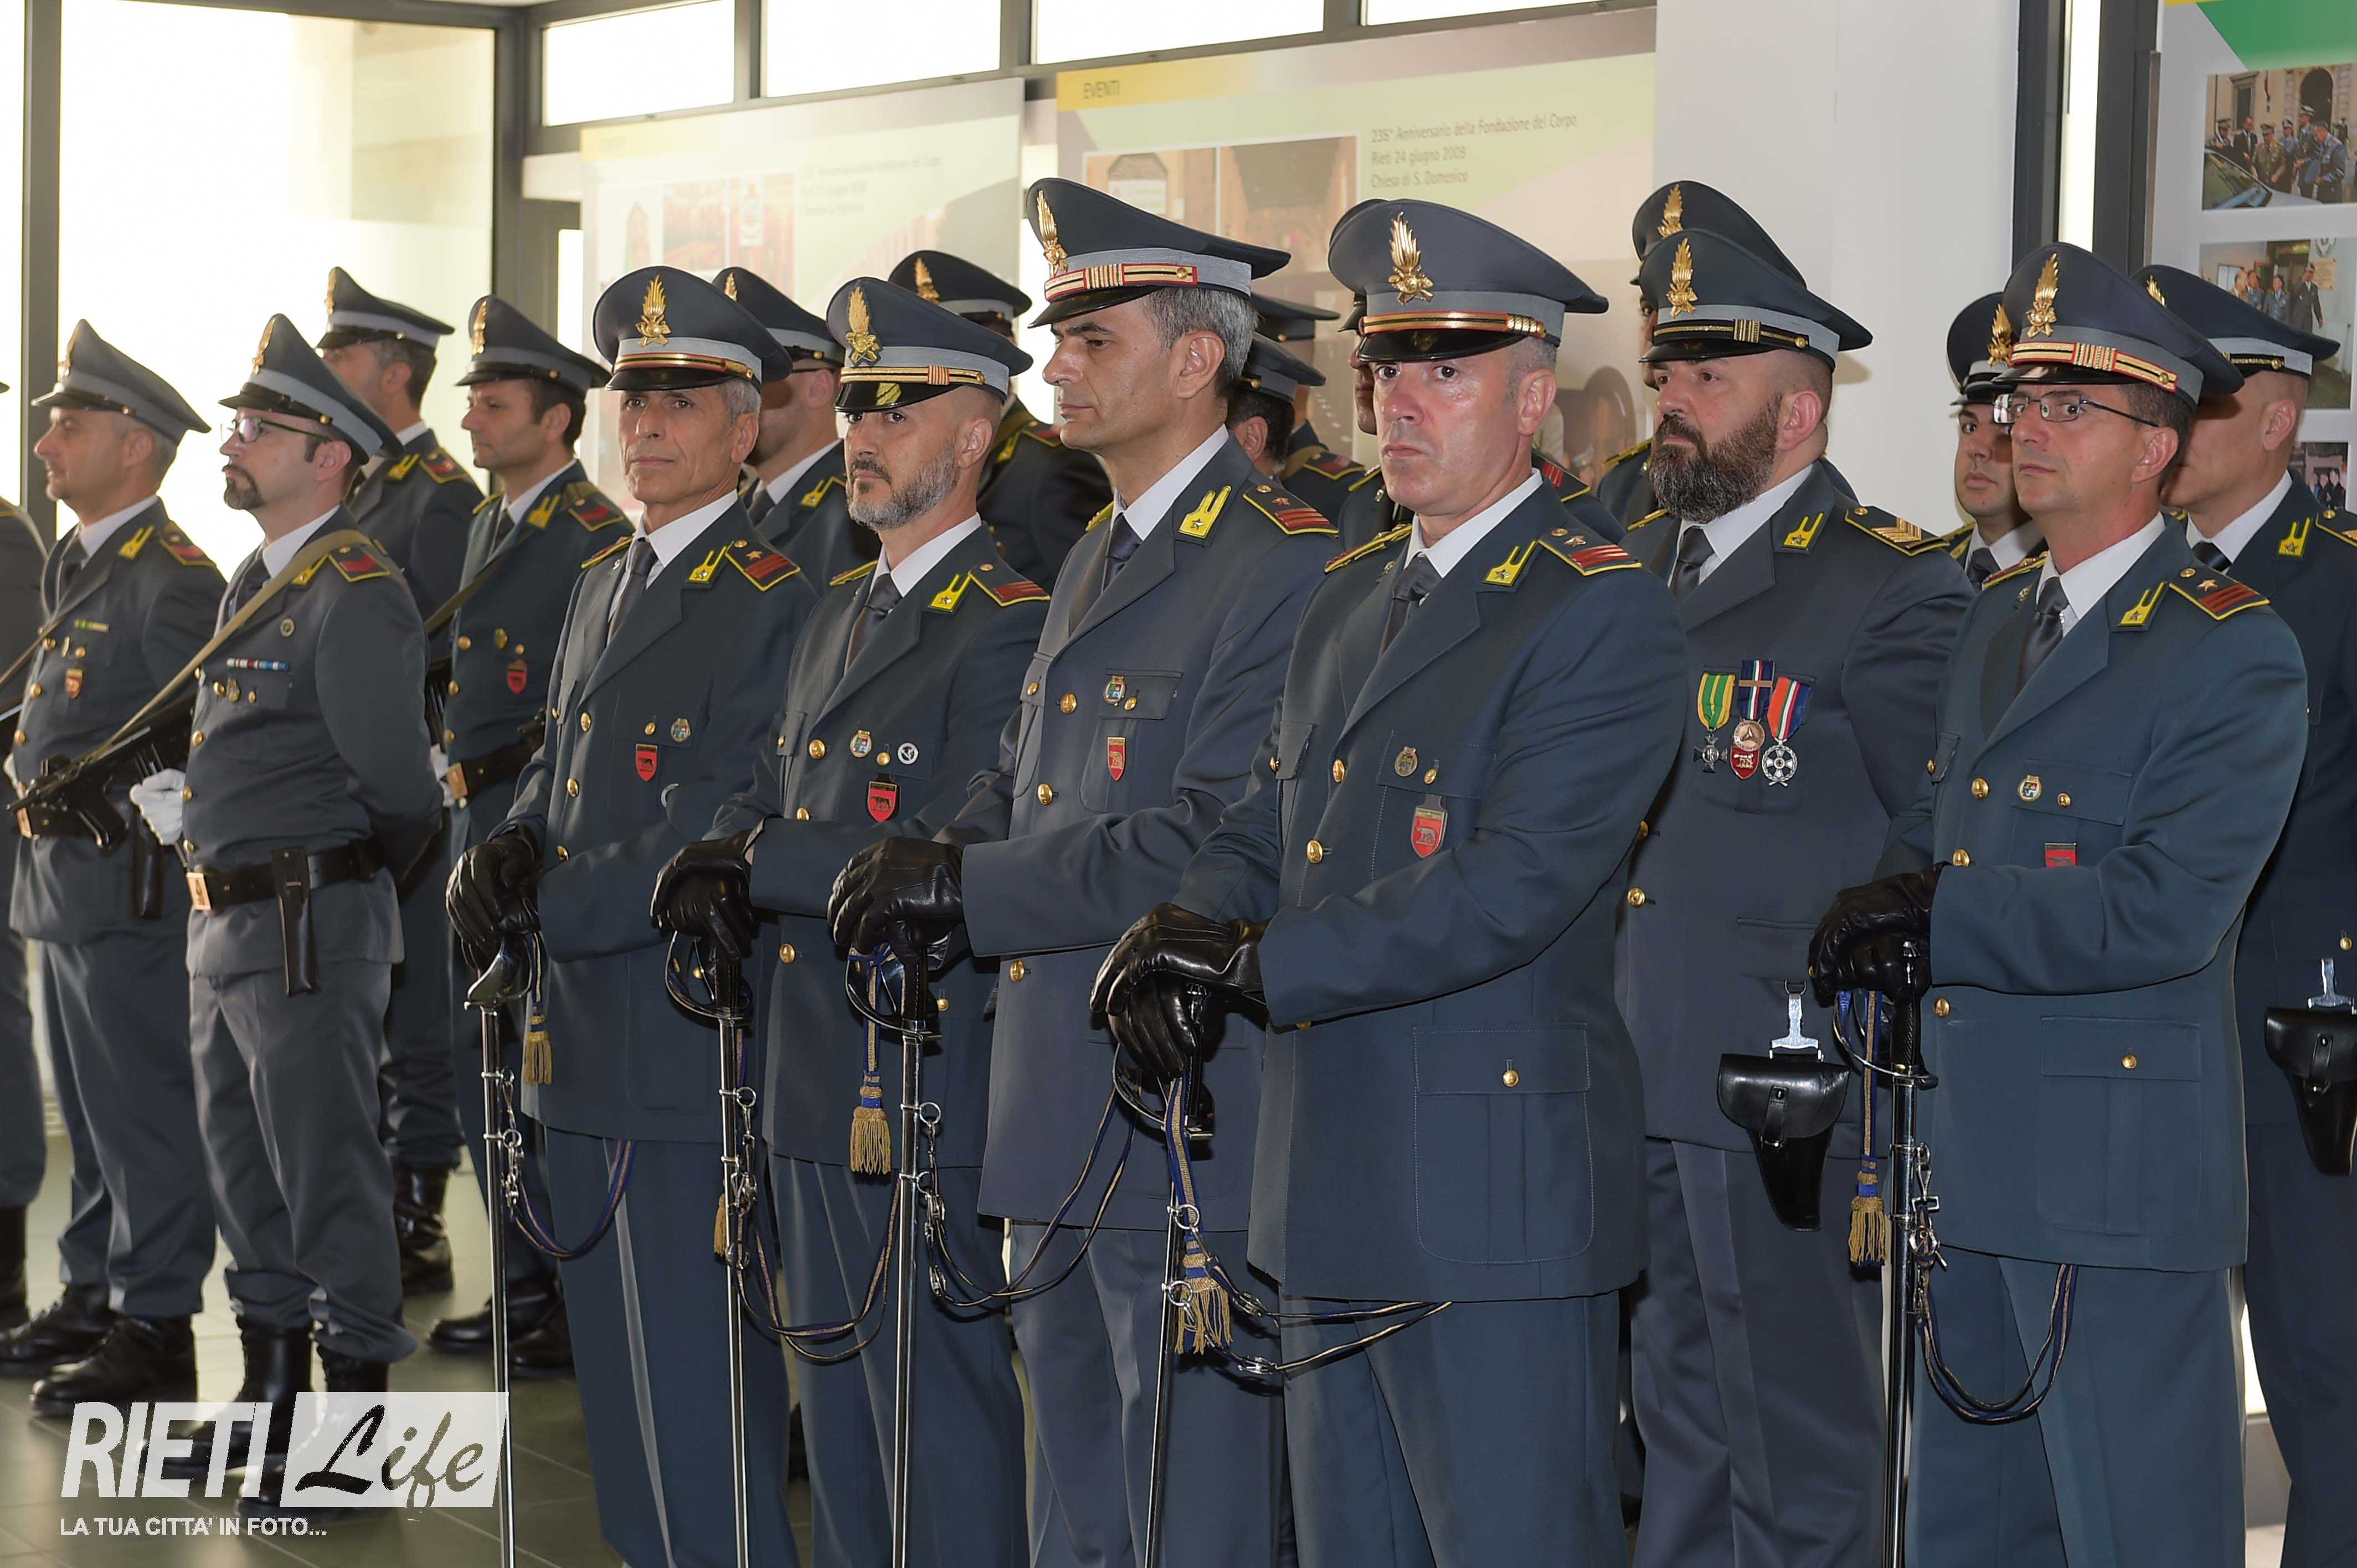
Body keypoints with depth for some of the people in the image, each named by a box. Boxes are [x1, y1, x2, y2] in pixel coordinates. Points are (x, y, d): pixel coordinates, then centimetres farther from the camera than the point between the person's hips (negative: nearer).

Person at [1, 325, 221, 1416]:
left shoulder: (170, 578, -15)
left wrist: (105, 795, -18)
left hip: (131, 883, -10)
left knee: (145, 1109, -3)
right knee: (93, 1110, 17)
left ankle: (155, 1328, 3)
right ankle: (107, 1291, 28)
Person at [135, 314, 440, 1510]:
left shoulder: (356, 595, -16)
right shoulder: (255, 585, 14)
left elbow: (395, 794, -19)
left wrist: (324, 880, -7)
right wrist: (187, 807, 8)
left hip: (309, 925, -10)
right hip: (224, 920, 10)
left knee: (329, 1178, -2)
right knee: (245, 1171, 18)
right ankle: (273, 1389, 31)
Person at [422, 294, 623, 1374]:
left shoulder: (596, 539, -14)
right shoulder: (490, 526, 15)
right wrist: (452, 762, 13)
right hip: (480, 827, 10)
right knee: (484, 1067, 14)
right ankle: (530, 1285, 24)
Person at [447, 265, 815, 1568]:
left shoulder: (773, 601, -13)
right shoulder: (603, 582, 16)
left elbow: (713, 838, -18)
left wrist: (543, 904, -12)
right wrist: (506, 850, -2)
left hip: (689, 1056, -9)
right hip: (588, 1051, 9)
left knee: (693, 1398, -5)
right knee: (620, 1377, 17)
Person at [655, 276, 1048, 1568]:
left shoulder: (1007, 624, -13)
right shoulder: (841, 614, 17)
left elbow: (957, 858, -21)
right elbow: (772, 793, 20)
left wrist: (757, 866, -14)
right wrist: (723, 863, -4)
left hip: (925, 1086, -9)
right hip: (811, 1089, 9)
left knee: (939, 1409, -3)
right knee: (836, 1409, 17)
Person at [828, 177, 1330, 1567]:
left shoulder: (1287, 566, -14)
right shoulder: (1094, 564, 18)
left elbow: (1221, 840, -22)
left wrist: (971, 884, -21)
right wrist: (931, 869, 2)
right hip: (1063, 1132, 10)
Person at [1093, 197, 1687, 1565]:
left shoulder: (1600, 611, -12)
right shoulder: (1352, 601, 17)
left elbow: (1513, 887, -21)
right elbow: (1265, 831, 18)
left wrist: (1261, 965, -19)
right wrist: (1176, 942, -5)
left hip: (1496, 1196, -9)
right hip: (1335, 1194, 9)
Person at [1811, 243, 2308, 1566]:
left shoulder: (2236, 654, -11)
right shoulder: (2000, 621, 15)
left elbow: (2166, 911, -20)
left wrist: (1939, 921, -15)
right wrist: (1889, 911, -4)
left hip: (2119, 1173, -8)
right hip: (1972, 1160, 8)